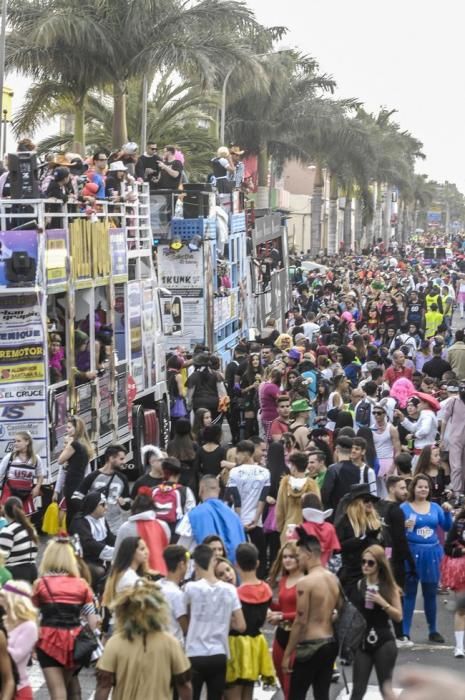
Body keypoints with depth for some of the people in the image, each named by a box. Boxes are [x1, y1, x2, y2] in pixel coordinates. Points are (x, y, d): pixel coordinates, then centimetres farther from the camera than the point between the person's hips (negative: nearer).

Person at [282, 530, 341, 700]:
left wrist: (287, 654, -11)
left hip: (311, 645, -7)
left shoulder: (305, 582, -15)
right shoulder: (333, 579, 8)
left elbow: (300, 622, -16)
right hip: (330, 643, 8)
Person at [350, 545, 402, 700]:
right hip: (362, 643, 2)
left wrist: (383, 603, -17)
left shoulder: (389, 586, -3)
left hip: (384, 643, -2)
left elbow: (398, 616, -4)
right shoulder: (358, 585, 1)